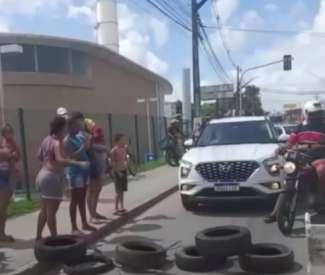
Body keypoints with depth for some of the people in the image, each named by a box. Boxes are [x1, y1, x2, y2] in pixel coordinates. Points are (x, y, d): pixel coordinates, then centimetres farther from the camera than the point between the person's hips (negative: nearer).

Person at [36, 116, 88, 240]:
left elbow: (39, 156, 23)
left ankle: (38, 237, 26)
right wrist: (79, 163, -37)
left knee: (44, 210, 18)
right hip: (53, 177, -10)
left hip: (43, 174, 10)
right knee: (51, 211, -4)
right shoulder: (58, 142, -16)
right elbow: (60, 160, -31)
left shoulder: (46, 139, 12)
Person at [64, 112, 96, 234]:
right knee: (75, 199, -1)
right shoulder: (67, 140, -13)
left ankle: (85, 223, 26)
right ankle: (74, 227, 7)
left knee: (82, 199, 15)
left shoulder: (80, 137, 10)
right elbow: (71, 157, -23)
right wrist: (83, 148, -23)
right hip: (75, 172, -8)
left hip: (84, 170, 8)